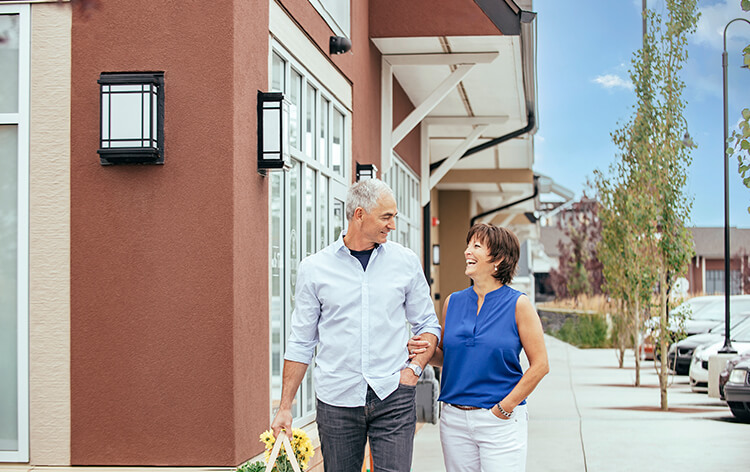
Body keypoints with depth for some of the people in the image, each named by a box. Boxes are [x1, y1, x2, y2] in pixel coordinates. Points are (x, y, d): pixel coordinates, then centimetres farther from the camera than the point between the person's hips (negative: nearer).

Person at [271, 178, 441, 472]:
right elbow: (301, 343, 7)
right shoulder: (314, 269, 3)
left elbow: (427, 324, 14)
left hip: (393, 397, 0)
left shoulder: (406, 262, 6)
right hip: (337, 401, 0)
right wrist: (285, 408, 4)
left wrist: (414, 367, -4)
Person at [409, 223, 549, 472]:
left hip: (502, 423, -4)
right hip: (454, 420, 4)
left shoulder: (517, 304, -4)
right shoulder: (453, 302, 8)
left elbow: (540, 364, -5)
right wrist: (424, 351, -4)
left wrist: (505, 408, -9)